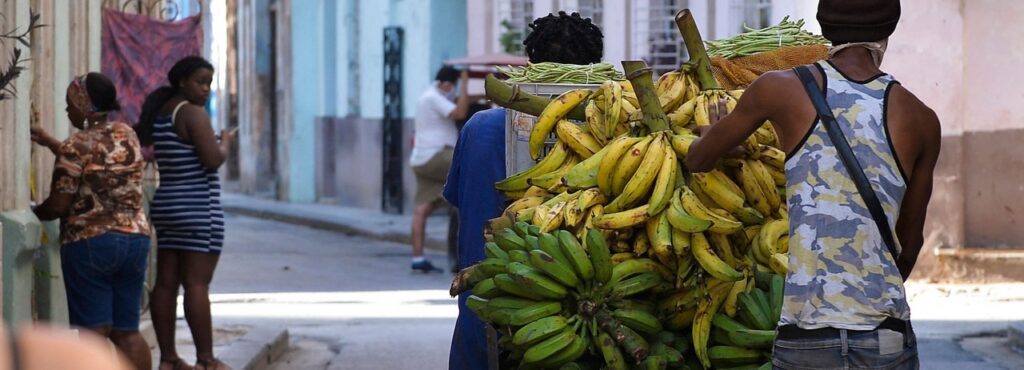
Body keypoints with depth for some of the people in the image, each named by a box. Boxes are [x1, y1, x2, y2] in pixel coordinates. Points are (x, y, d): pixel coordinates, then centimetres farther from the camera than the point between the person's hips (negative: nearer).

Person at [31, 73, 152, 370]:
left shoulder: (76, 146, -12)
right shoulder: (127, 135, 8)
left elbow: (57, 206, -12)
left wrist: (33, 214, 8)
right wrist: (49, 142, 29)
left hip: (88, 244, -6)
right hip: (135, 237, 6)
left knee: (95, 332, -3)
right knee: (127, 331, 10)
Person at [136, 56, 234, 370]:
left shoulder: (158, 114, 12)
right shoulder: (193, 113, -13)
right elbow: (213, 160, -20)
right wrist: (225, 142, 0)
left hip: (164, 206, 8)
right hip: (198, 208, -8)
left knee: (165, 283, 6)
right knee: (197, 284, -7)